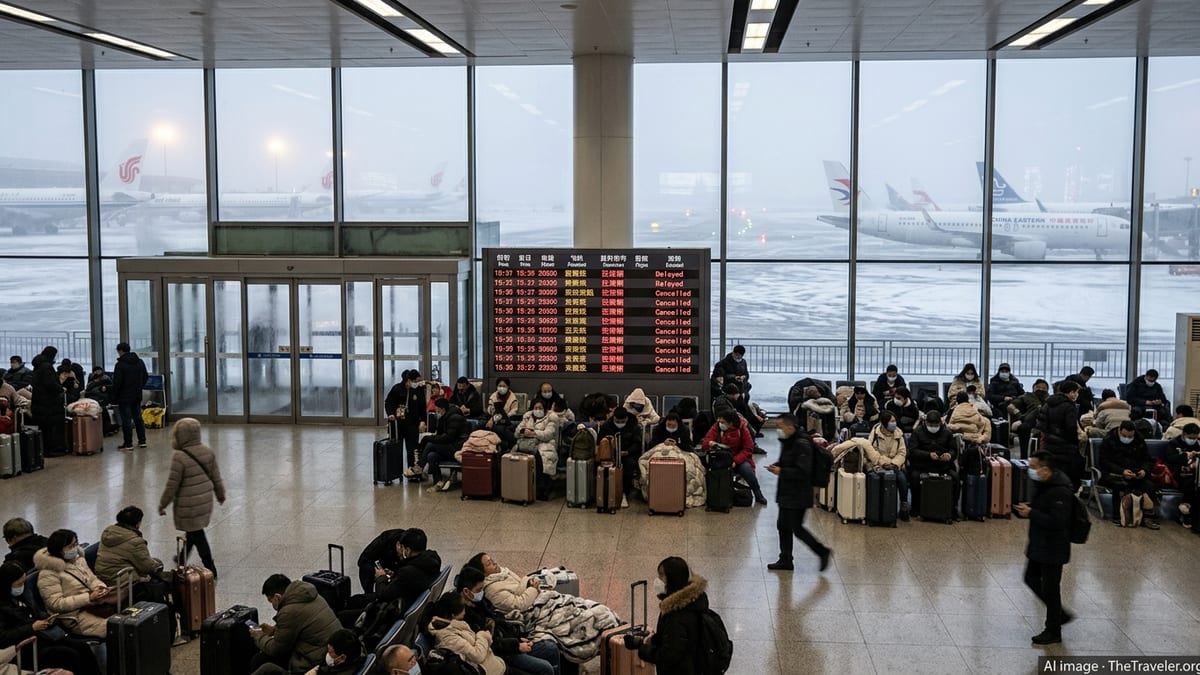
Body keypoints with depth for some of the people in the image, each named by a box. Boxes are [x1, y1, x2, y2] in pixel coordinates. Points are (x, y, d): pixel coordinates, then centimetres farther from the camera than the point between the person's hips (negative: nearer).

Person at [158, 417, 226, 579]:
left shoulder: (180, 457, -20)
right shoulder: (208, 451, -1)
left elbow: (172, 484, -15)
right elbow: (216, 476, 8)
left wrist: (163, 504, -3)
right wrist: (220, 494, 22)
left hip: (189, 504, -7)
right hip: (206, 500, 7)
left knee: (195, 533, 2)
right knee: (193, 530, 23)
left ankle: (210, 569, 3)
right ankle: (182, 559, 43)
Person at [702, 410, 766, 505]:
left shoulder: (742, 429, -10)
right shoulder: (717, 427, -5)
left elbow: (748, 449, -9)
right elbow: (704, 443, -3)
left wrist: (735, 461, -23)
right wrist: (710, 443, -29)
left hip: (738, 459, -1)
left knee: (746, 468, -32)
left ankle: (758, 495, -8)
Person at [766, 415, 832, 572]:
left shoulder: (802, 444, -20)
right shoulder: (788, 442, 10)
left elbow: (803, 471, -25)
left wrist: (781, 471, -20)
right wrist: (776, 466, 4)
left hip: (798, 495, -10)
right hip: (787, 493, 10)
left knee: (796, 528, -4)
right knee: (783, 526, 13)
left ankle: (823, 551, 11)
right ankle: (785, 560, 23)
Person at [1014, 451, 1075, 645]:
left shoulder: (1060, 491, -25)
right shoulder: (1042, 484, 5)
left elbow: (1056, 522, -30)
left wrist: (1031, 513, -26)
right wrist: (1025, 508, 0)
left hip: (1053, 548, -10)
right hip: (1038, 544, 10)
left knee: (1050, 588, 2)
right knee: (1032, 579, 18)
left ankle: (1053, 632, 18)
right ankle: (1059, 614, 33)